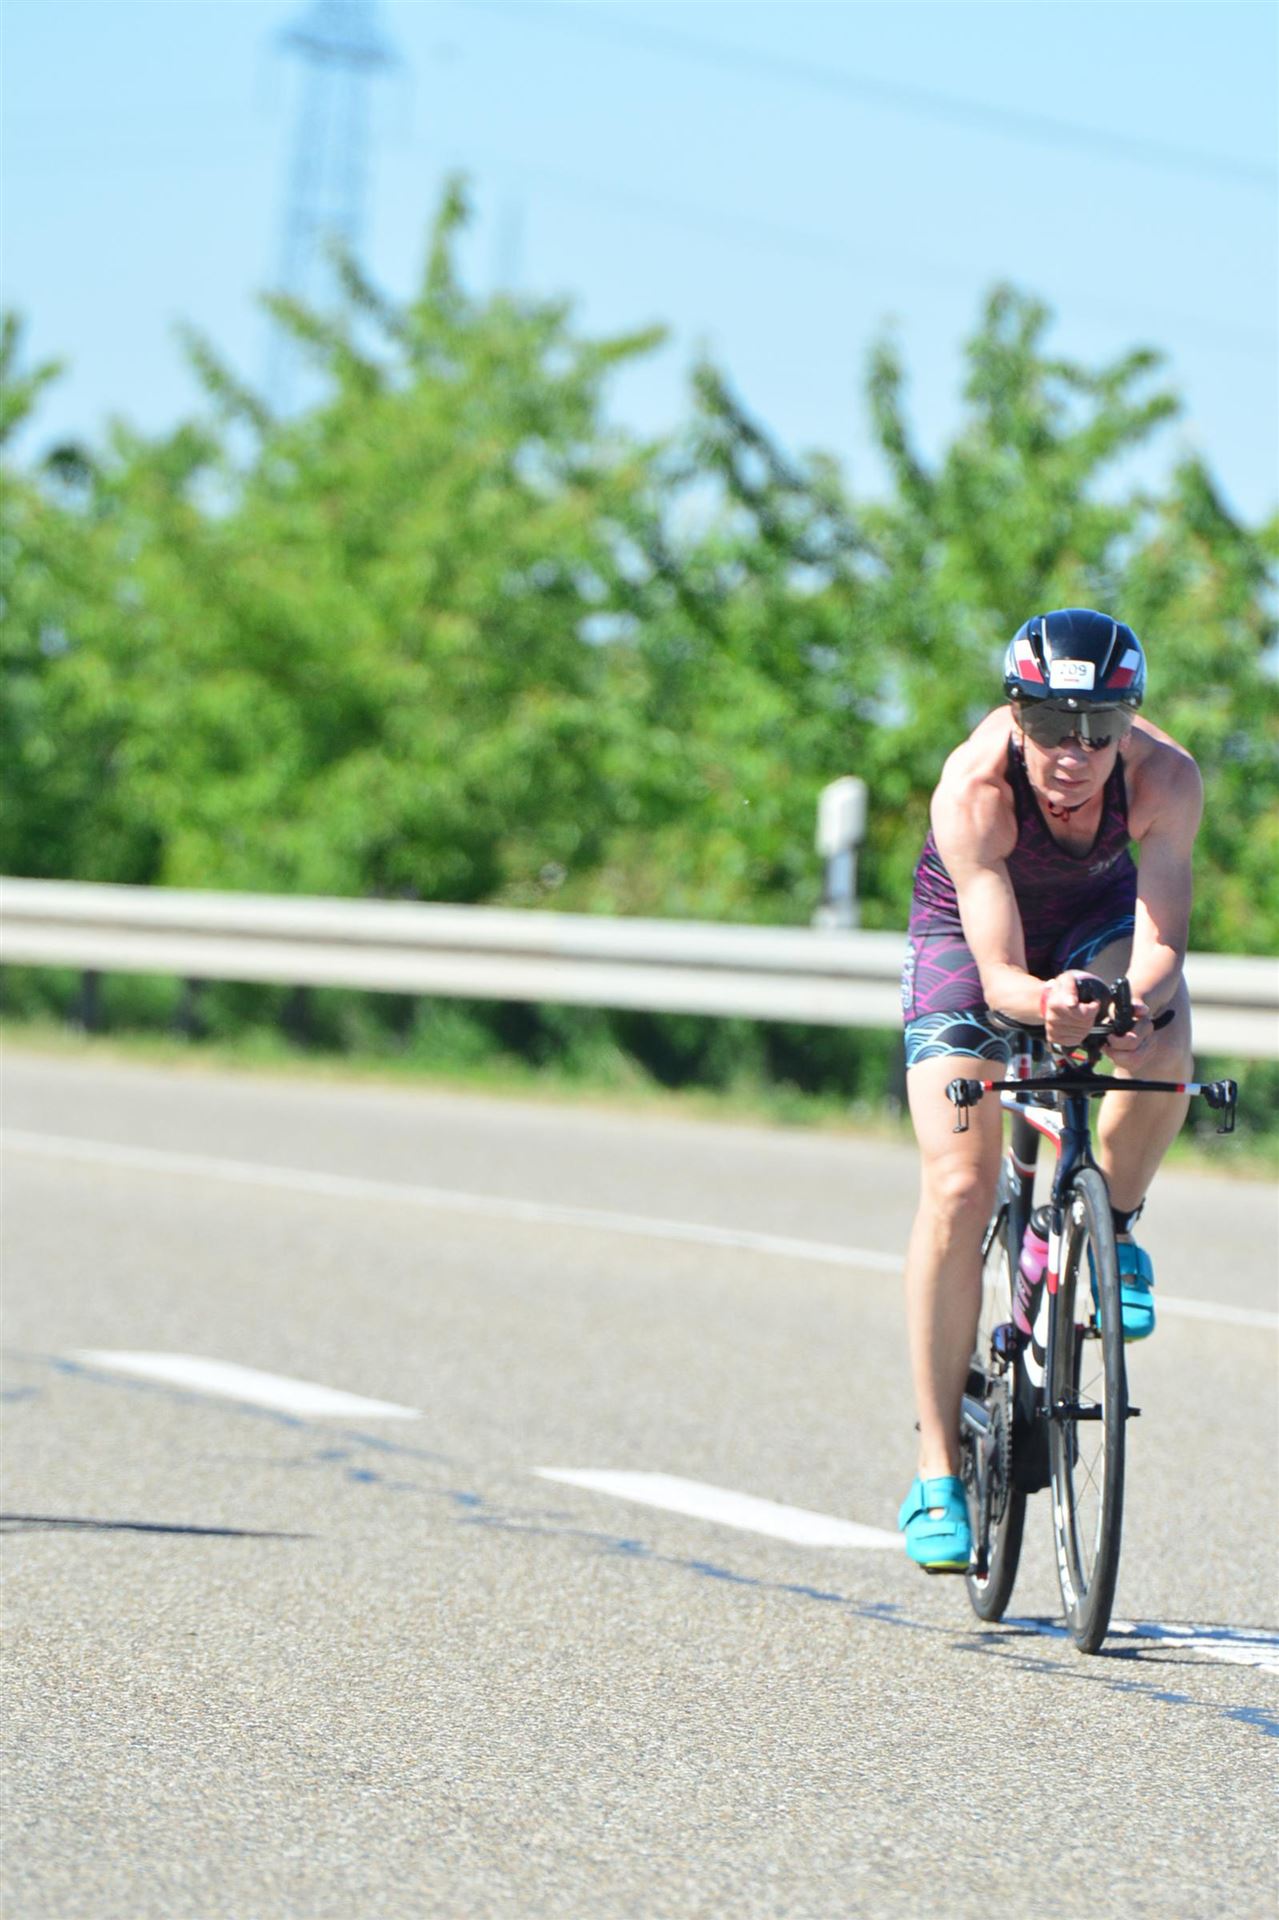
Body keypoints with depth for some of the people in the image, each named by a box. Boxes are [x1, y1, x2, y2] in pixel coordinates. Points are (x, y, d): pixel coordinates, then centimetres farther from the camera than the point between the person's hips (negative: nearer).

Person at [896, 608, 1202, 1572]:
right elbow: (998, 973, -39)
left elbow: (1160, 944, -36)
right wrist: (1044, 1002, -60)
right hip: (972, 927, -1)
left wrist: (1138, 1003, -57)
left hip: (1098, 918, 2)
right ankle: (938, 1475, -5)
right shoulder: (974, 788, -36)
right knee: (957, 1192, -14)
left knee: (1164, 1042, -34)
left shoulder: (1165, 778, -32)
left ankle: (1115, 1225, -3)